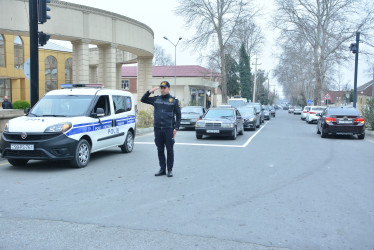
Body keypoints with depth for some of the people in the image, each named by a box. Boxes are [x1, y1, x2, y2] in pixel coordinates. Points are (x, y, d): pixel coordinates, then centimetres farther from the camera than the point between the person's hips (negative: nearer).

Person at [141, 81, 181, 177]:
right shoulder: (156, 99, 12)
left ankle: (170, 170, 9)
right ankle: (162, 169, 17)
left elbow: (178, 115, 3)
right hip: (158, 129, 3)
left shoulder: (174, 101, 3)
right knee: (160, 150, 8)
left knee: (169, 150, 0)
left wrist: (176, 128, -6)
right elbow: (143, 99, 16)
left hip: (169, 129, -3)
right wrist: (150, 91, 2)